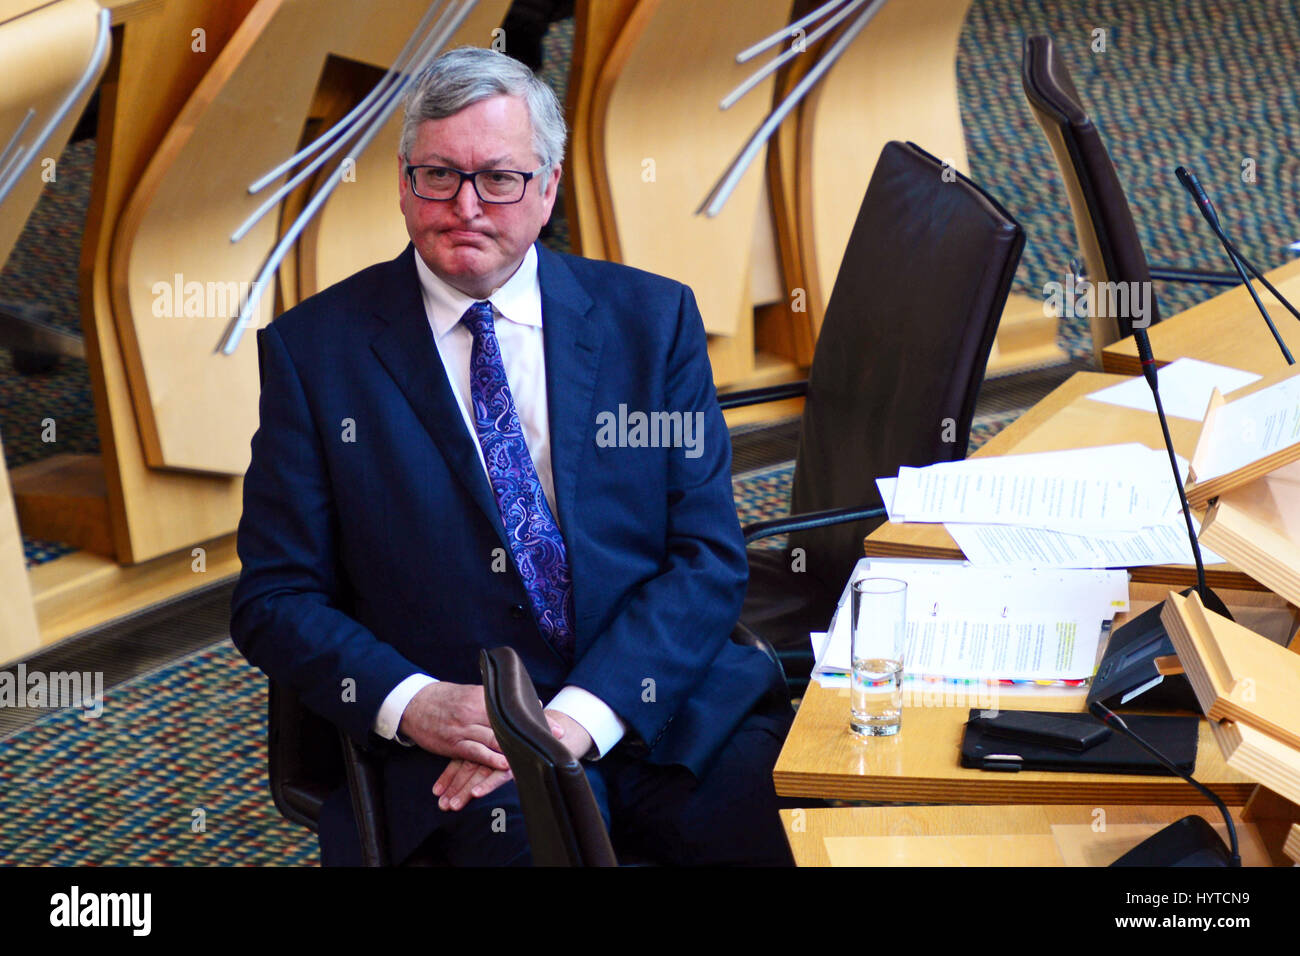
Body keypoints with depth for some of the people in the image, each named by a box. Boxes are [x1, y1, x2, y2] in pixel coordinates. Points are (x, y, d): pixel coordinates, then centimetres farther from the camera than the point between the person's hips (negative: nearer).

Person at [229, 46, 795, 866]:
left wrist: (580, 715, -13)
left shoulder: (653, 318, 7)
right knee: (532, 829, -33)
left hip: (664, 709, 2)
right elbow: (273, 599, 4)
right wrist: (410, 703, -14)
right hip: (461, 738, -2)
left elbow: (710, 558, 2)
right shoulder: (315, 349, 4)